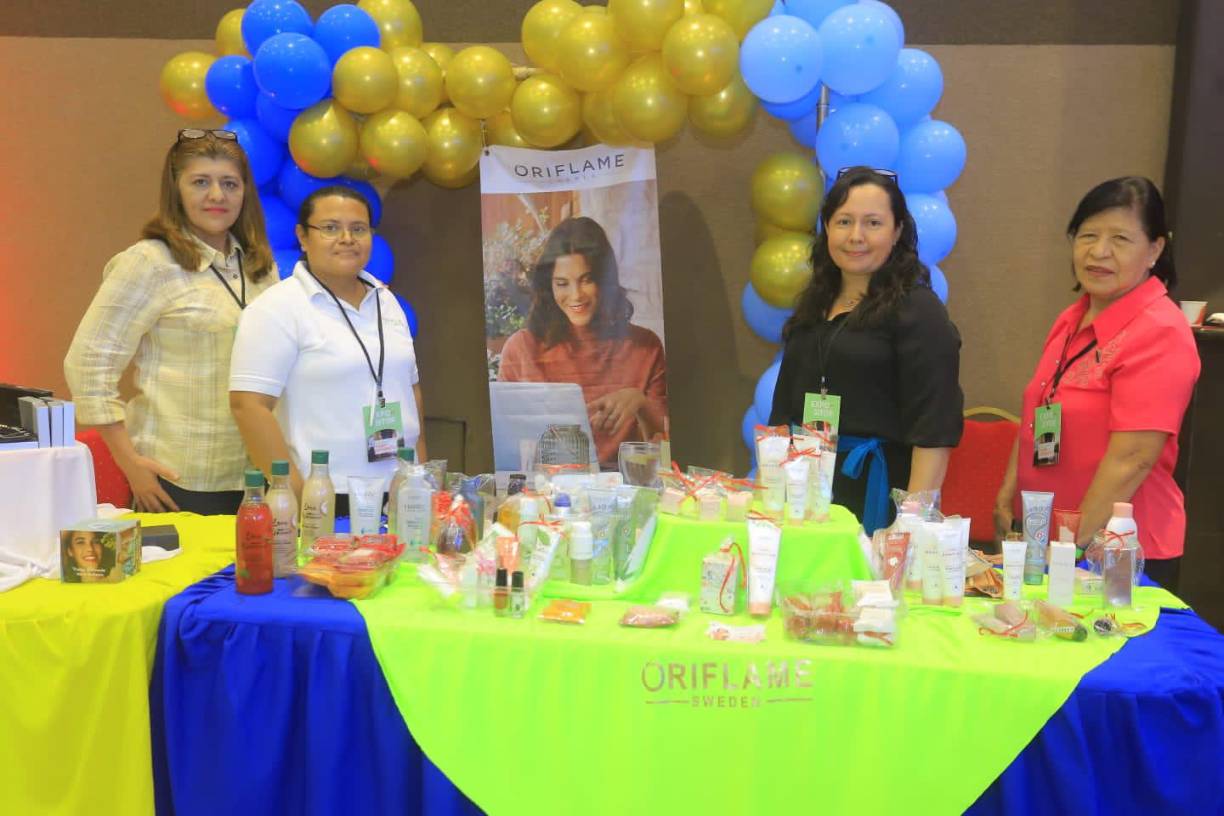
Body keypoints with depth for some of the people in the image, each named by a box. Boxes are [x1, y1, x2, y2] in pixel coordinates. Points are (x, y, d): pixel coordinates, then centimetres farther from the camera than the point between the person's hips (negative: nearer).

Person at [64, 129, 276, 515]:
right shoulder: (149, 263, -7)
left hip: (255, 475, 5)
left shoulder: (259, 265, 10)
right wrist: (129, 462, -11)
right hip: (179, 482, -5)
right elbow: (87, 365, -8)